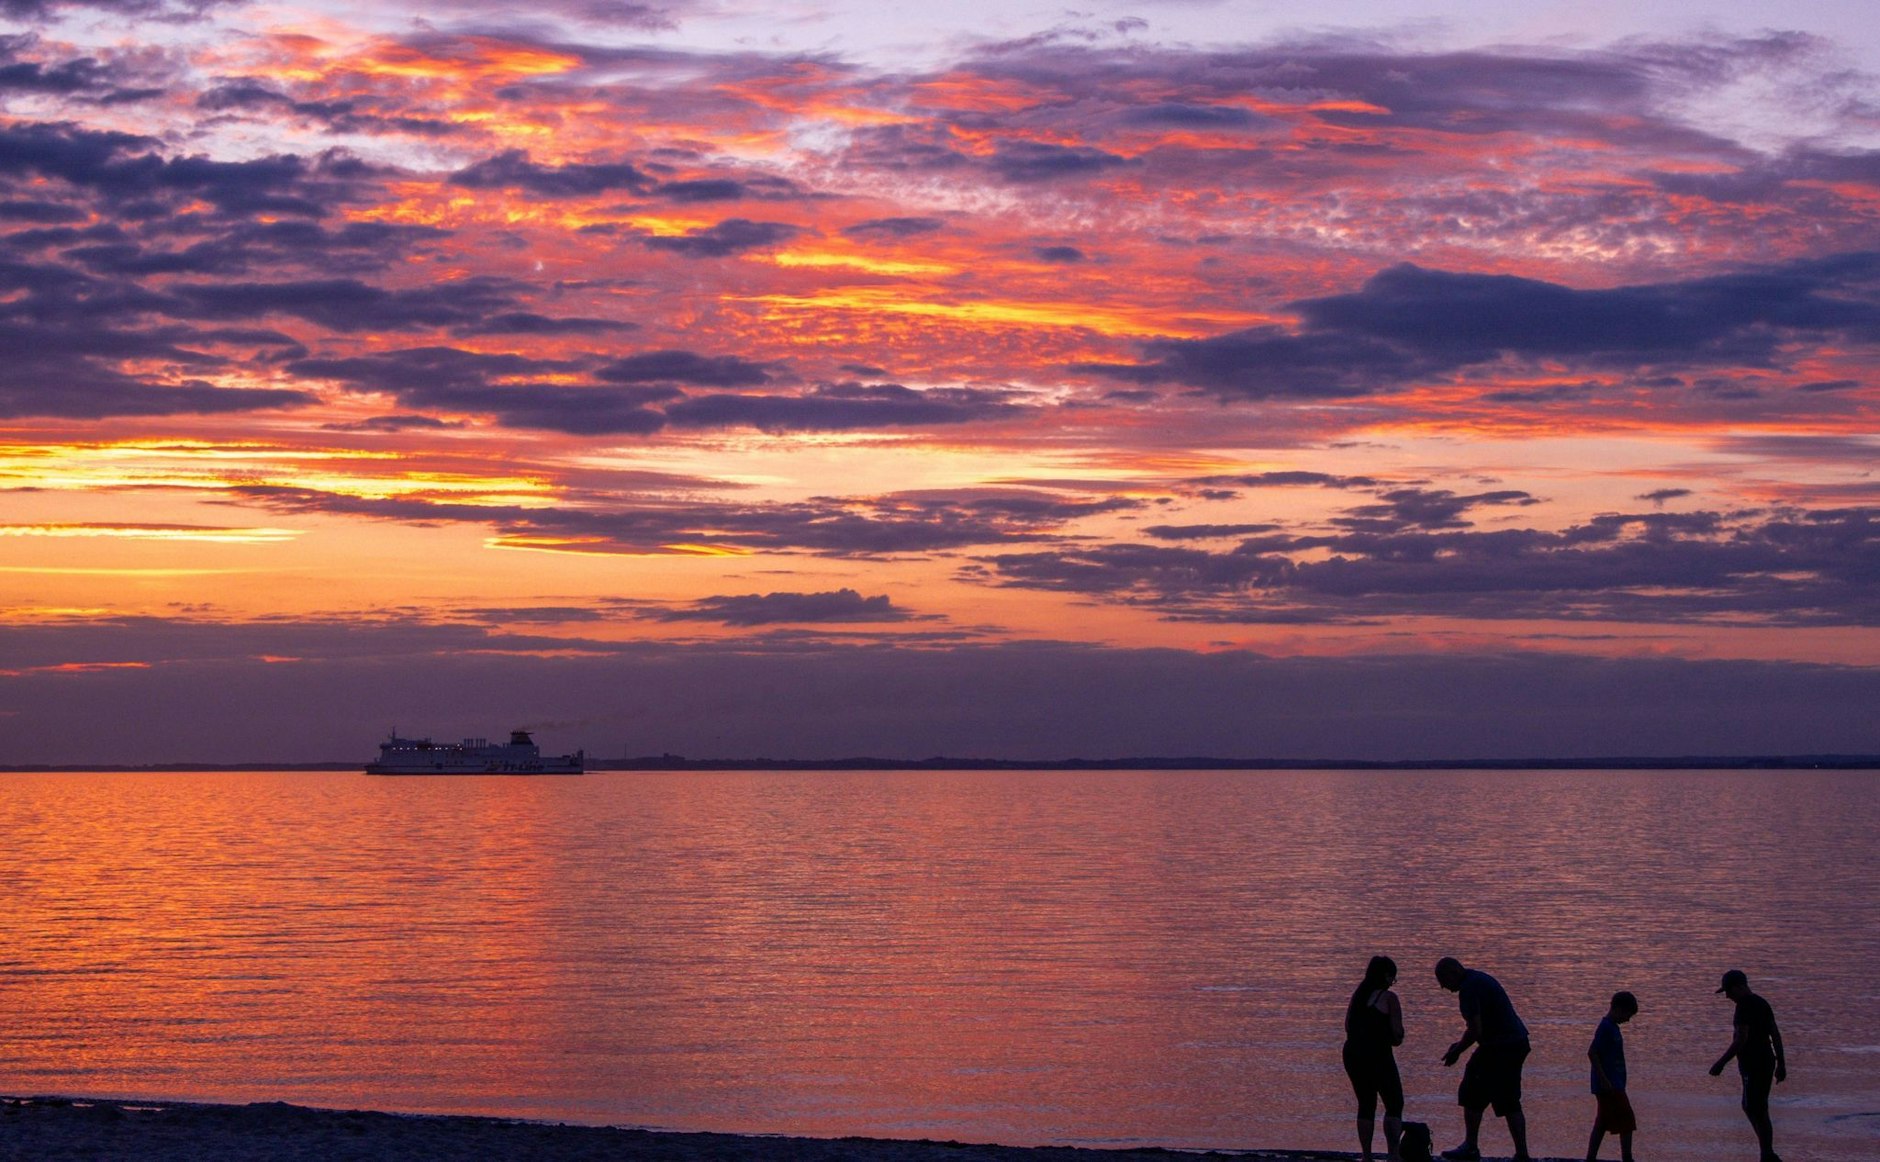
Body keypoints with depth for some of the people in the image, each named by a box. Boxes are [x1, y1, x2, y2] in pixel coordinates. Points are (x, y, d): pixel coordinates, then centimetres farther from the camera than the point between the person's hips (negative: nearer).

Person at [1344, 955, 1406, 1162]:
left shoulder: (1358, 994, 12)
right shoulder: (1388, 998, -7)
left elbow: (1348, 1025, 13)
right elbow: (1397, 1033, -9)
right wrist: (1395, 1038, 13)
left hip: (1352, 1053, 6)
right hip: (1378, 1056, -6)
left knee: (1366, 1105, 15)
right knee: (1394, 1105, 3)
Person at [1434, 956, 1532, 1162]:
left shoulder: (1469, 989, -15)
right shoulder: (1481, 979, 17)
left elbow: (1475, 1030, -21)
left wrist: (1457, 1051, -8)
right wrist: (1460, 1044, 21)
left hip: (1497, 1048, -9)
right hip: (1518, 1043, 9)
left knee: (1472, 1095, 4)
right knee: (1509, 1102, 12)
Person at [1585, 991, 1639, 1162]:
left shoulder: (1611, 1026, 15)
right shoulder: (1606, 1027, -15)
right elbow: (1592, 1052, -21)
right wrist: (1604, 1080, -22)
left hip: (1613, 1085, 10)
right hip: (1610, 1086, -10)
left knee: (1602, 1124, 10)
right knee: (1626, 1123, -6)